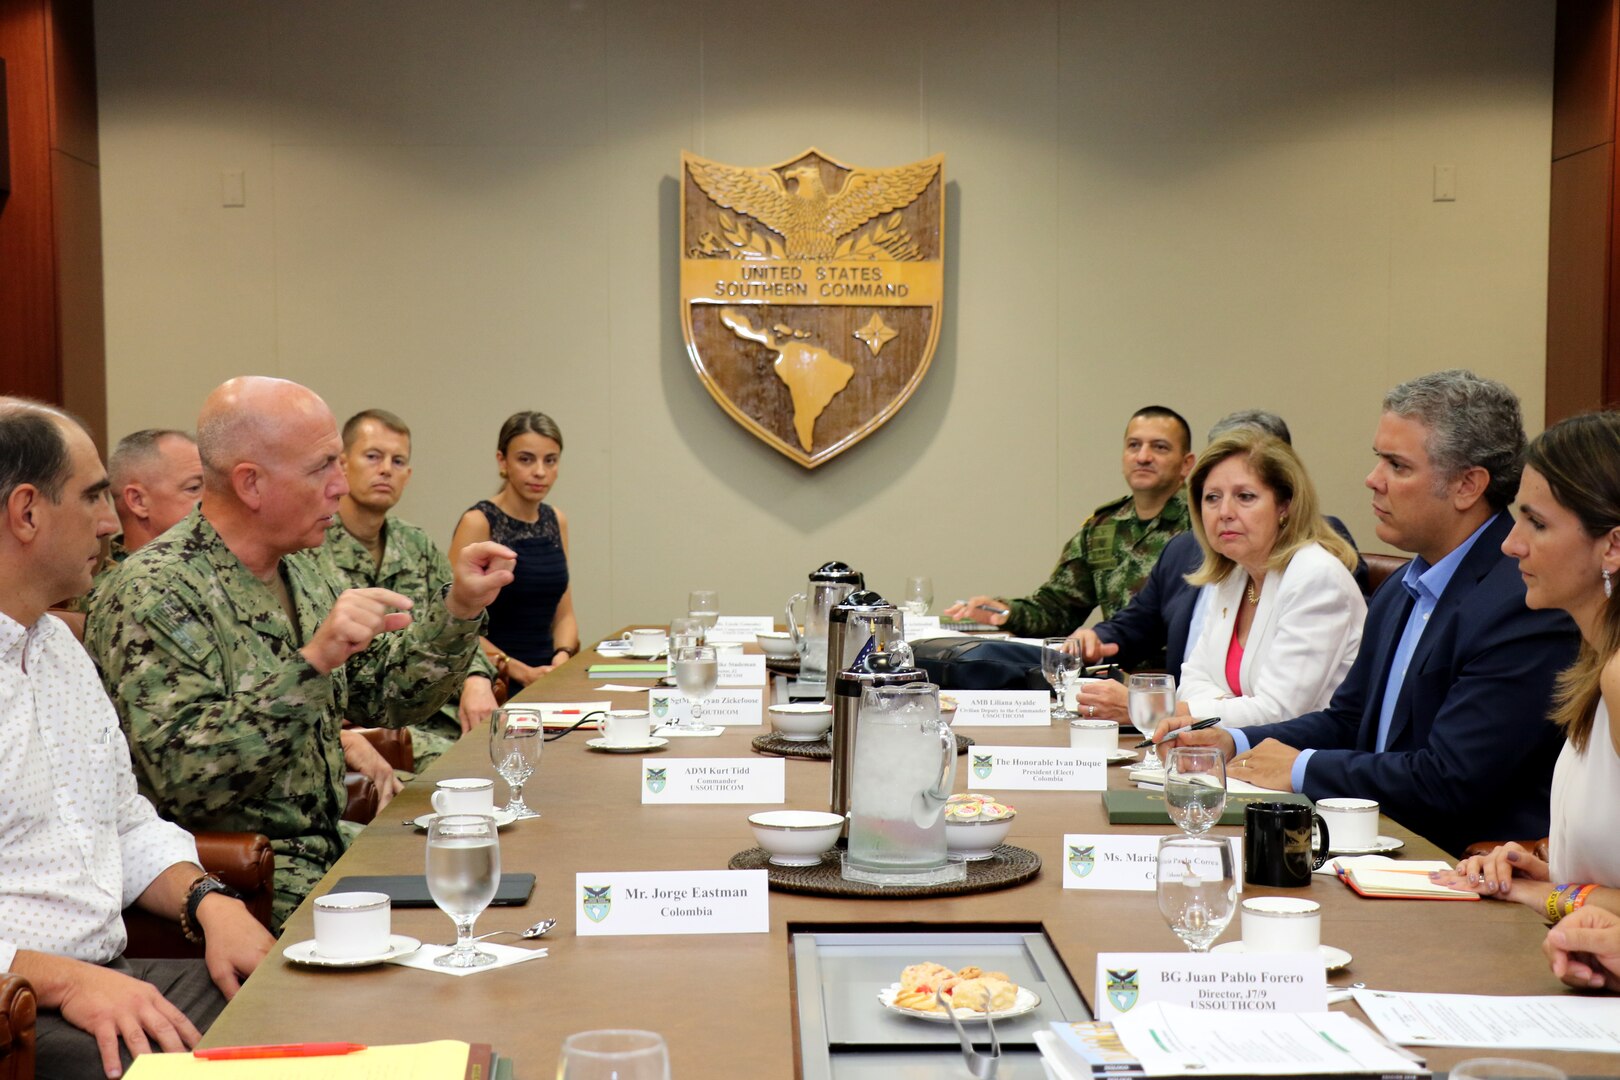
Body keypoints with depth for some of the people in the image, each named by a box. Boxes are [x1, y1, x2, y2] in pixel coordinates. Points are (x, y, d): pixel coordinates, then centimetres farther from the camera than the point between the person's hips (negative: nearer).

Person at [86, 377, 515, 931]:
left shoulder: (298, 571, 10)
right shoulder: (156, 595, -17)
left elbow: (383, 695, 15)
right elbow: (182, 777, -27)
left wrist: (459, 610, 1)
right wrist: (312, 663, -32)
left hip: (325, 852, 8)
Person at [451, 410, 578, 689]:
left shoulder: (556, 521, 11)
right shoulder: (478, 523, -7)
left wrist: (560, 662, -4)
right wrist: (522, 672, -17)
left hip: (547, 675, 6)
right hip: (493, 681, -5)